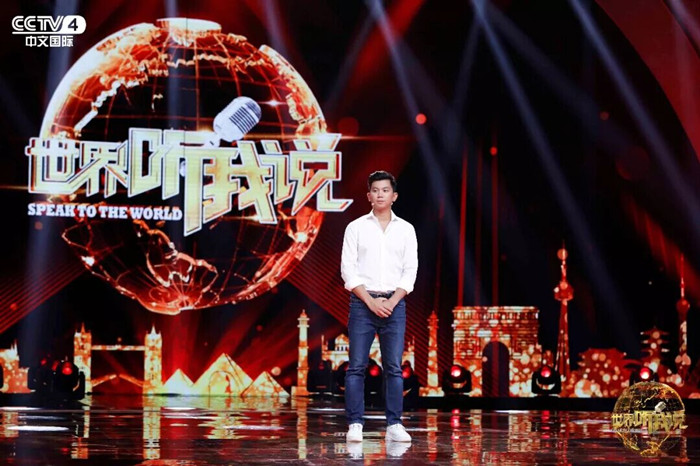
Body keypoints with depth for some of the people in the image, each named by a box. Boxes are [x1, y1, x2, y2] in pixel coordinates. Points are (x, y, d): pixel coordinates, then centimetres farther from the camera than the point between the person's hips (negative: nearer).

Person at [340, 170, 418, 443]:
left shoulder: (406, 229, 9)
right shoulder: (355, 228, 4)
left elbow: (410, 270, 5)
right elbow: (348, 269, -1)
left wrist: (392, 302, -7)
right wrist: (370, 301, -10)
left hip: (394, 304, 1)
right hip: (362, 302, -1)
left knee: (394, 367, 0)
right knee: (357, 366, -4)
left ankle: (394, 425, 3)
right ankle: (355, 425, -1)